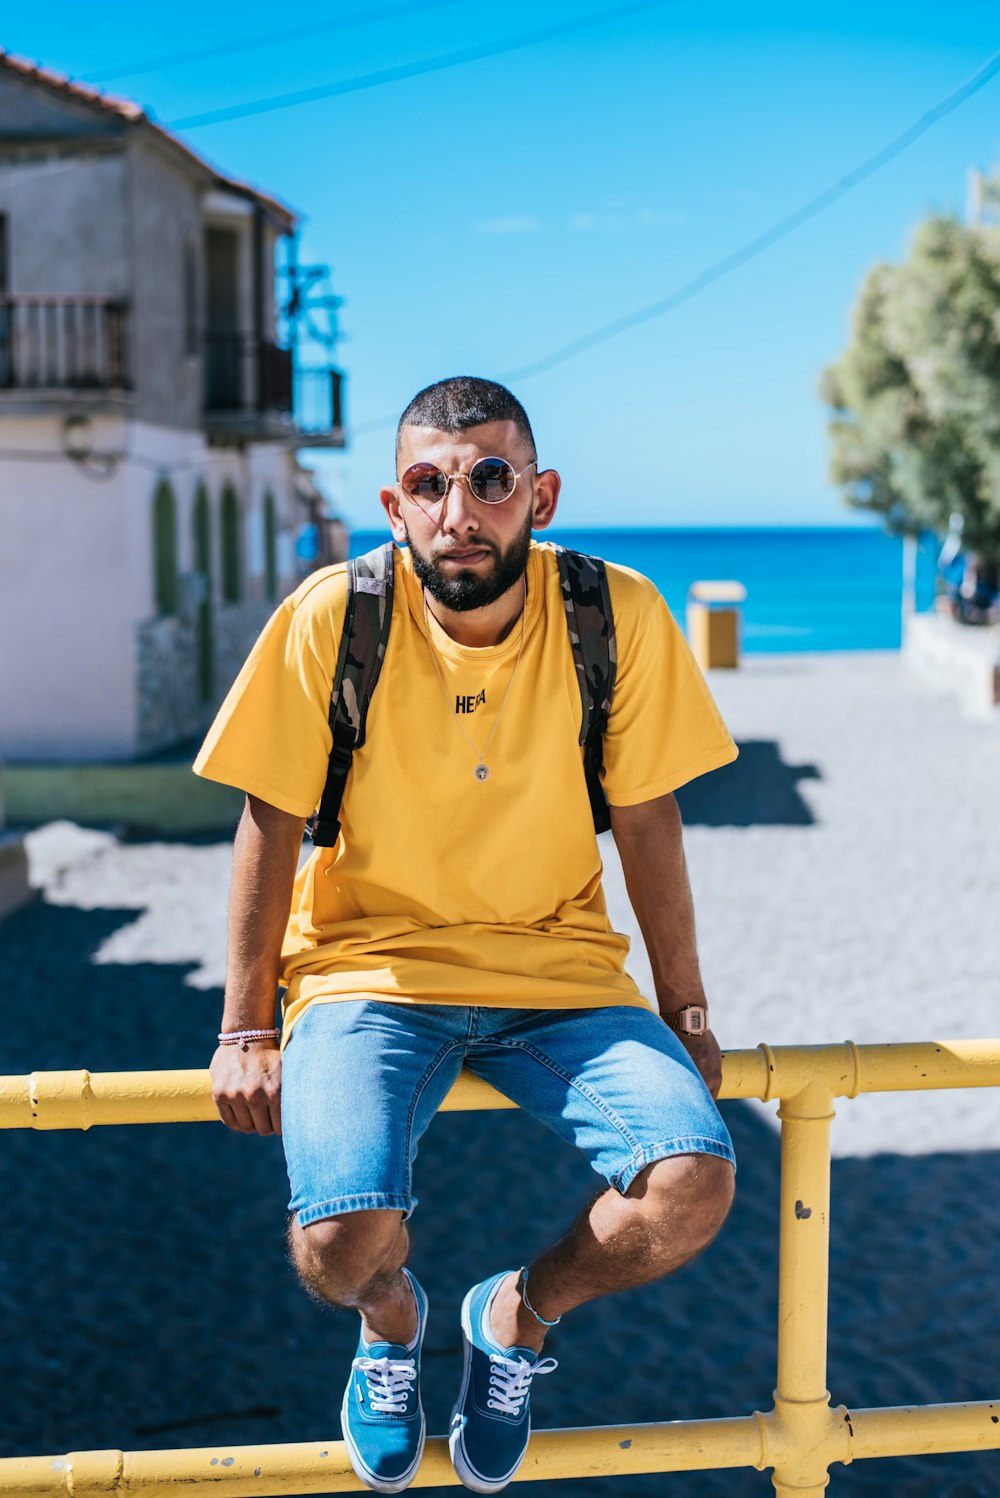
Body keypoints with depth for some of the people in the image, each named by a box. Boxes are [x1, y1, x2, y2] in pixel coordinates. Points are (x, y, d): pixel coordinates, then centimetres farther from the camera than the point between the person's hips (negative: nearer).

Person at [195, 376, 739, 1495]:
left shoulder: (618, 616, -11)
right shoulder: (332, 617, -14)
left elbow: (646, 821, 0)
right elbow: (271, 825, -5)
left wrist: (683, 1010, 7)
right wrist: (246, 1030, -2)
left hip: (561, 973, 2)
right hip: (371, 967, -1)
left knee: (695, 1184, -22)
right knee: (340, 1244, -25)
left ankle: (519, 1313, 13)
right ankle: (392, 1316, 17)